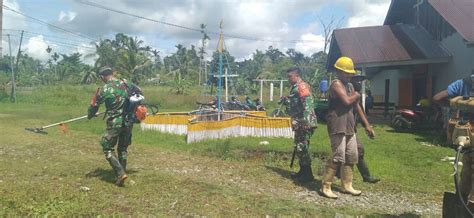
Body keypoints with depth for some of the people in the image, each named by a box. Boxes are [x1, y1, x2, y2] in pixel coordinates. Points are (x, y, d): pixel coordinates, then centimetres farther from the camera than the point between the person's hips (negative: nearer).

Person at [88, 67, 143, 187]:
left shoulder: (104, 90, -9)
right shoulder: (126, 84, 3)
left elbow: (94, 106, 3)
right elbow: (139, 92, 20)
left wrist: (90, 115, 24)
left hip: (114, 124, -5)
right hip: (128, 122, 5)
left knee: (108, 149, 6)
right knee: (123, 149, 18)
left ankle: (121, 173, -6)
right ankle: (122, 172, 22)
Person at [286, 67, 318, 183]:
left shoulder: (302, 86, -12)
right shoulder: (295, 87, 19)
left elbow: (307, 104, -23)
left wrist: (305, 122, -27)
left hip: (304, 123, -10)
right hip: (300, 123, 10)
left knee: (302, 148, -7)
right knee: (299, 147, 15)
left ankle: (308, 175, 0)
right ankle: (303, 171, 25)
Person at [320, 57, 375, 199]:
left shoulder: (350, 86, 18)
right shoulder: (336, 84, -11)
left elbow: (356, 106, 22)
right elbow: (347, 101, -25)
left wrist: (366, 125, 20)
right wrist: (357, 95, -3)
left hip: (349, 127, 10)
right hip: (337, 127, -9)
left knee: (351, 157, 12)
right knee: (338, 158, -11)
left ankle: (347, 186, 24)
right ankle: (325, 187, -3)